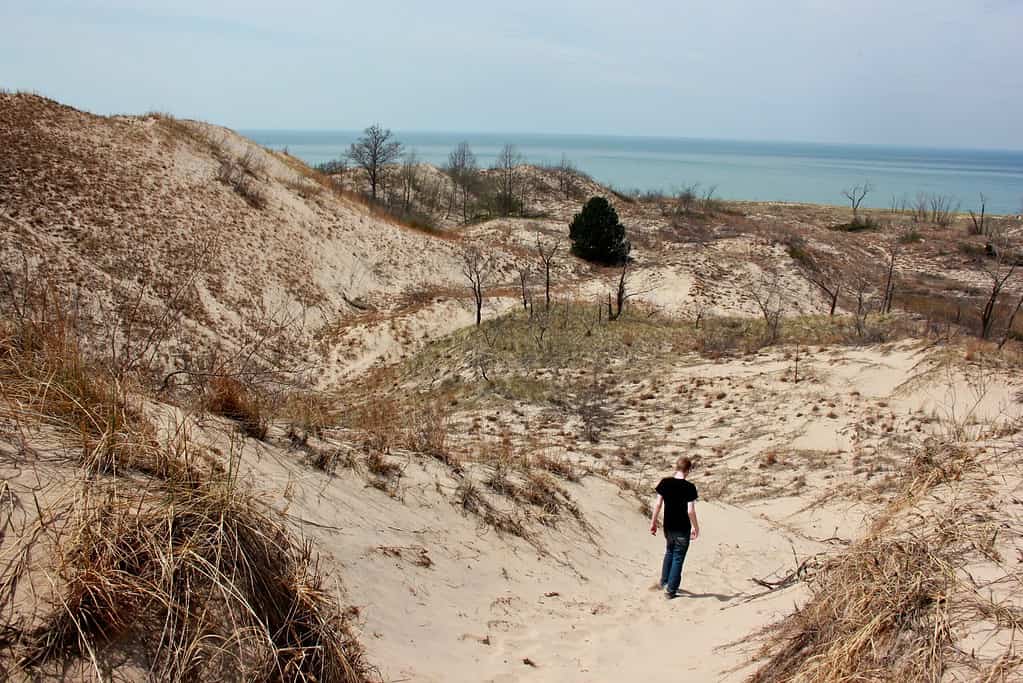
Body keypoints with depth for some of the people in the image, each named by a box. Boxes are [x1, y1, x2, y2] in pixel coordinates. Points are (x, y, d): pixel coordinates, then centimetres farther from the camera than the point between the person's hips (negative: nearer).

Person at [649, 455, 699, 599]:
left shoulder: (664, 482, -6)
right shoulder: (689, 487, -17)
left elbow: (658, 504, -3)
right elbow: (691, 511, -18)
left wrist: (653, 522, 7)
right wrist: (695, 527, -4)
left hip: (668, 527, 4)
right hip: (683, 529, -4)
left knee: (669, 552, 26)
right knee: (678, 558, 7)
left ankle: (664, 582, 33)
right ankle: (671, 590, 11)